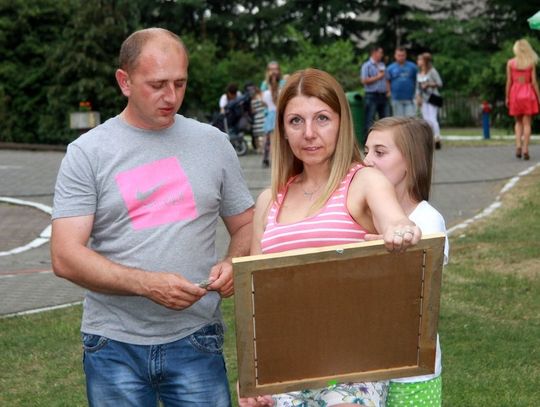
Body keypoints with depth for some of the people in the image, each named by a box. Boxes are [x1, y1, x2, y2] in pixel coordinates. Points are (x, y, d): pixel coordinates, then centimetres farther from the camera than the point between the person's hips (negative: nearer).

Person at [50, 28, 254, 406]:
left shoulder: (212, 143, 7)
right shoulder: (87, 152, -2)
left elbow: (246, 225, 15)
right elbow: (66, 257, -8)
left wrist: (232, 265, -8)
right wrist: (147, 284, -20)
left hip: (196, 340, 2)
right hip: (115, 345, -1)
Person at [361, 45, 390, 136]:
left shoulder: (382, 65, 17)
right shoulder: (366, 65, -3)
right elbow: (364, 80, -12)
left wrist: (388, 90, 7)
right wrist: (377, 77, -9)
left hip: (383, 95, 6)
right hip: (372, 96, -6)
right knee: (370, 119, -4)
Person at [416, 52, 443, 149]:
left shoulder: (432, 71, -5)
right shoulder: (419, 73, 14)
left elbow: (440, 83, -7)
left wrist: (428, 84, -16)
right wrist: (418, 97, 3)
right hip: (423, 100, 6)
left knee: (432, 119, -15)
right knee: (426, 120, 2)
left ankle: (437, 139, -11)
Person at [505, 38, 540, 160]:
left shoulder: (510, 63, 0)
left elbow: (509, 82, 0)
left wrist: (507, 97, 7)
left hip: (515, 93, 1)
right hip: (528, 93, -1)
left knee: (518, 122, 15)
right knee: (527, 123, 2)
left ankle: (518, 145, -4)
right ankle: (525, 149, -5)